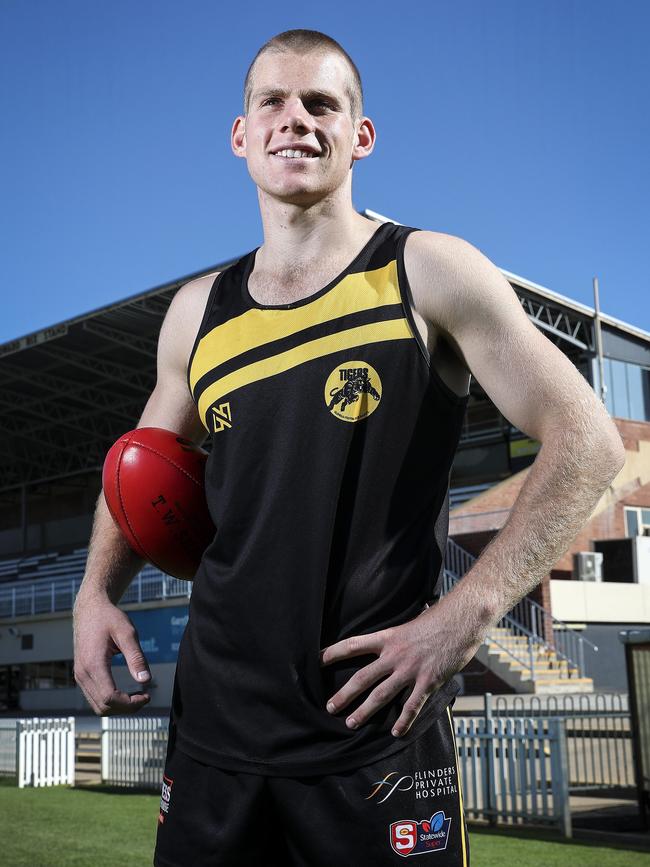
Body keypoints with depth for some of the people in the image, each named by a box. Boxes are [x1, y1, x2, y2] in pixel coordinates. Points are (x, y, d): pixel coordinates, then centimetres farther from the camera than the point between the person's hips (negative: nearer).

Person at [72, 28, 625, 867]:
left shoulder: (429, 272, -4)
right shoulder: (196, 313, 9)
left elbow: (586, 442, -7)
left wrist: (464, 615, -16)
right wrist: (97, 591, 4)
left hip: (377, 729, -3)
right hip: (213, 727, 4)